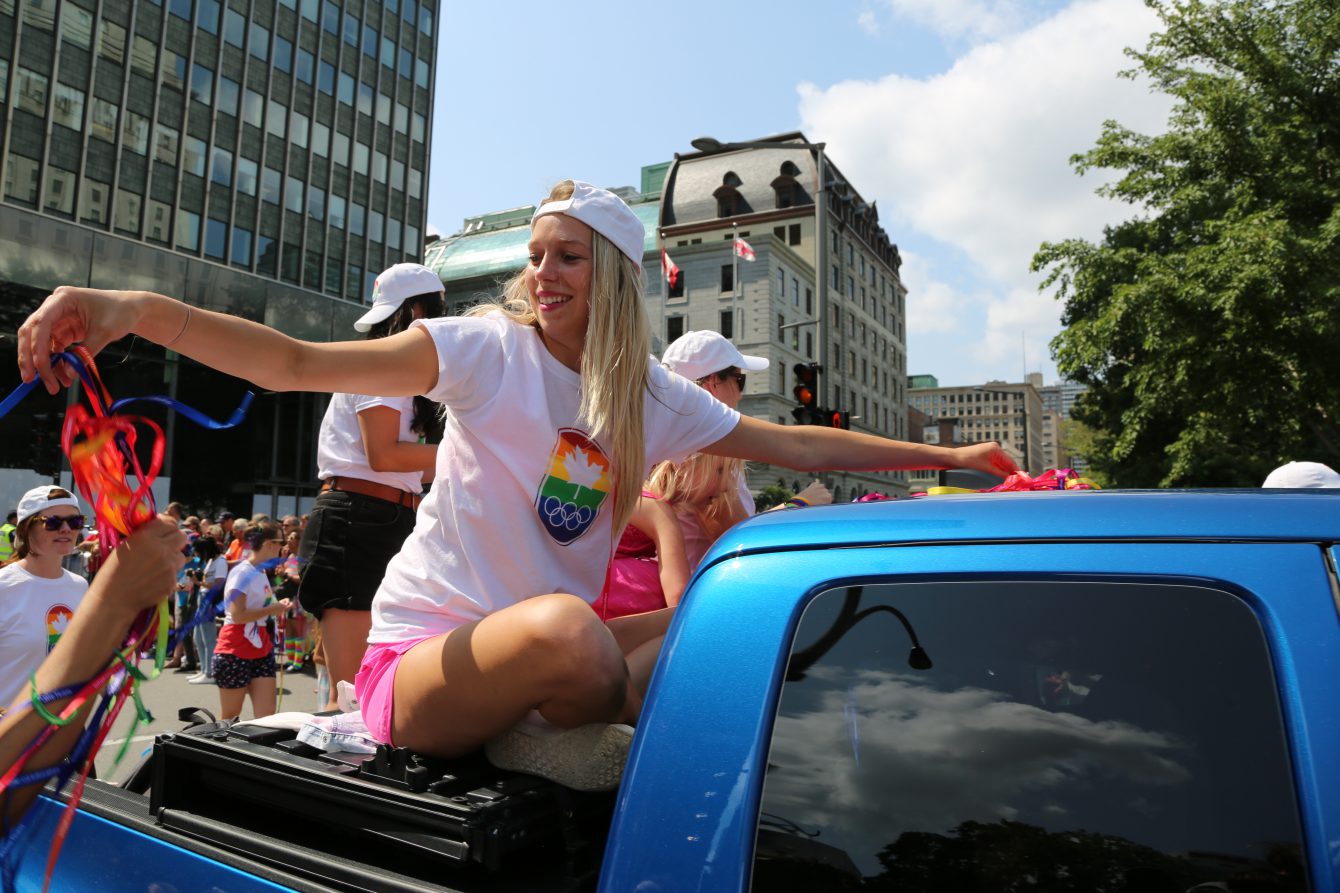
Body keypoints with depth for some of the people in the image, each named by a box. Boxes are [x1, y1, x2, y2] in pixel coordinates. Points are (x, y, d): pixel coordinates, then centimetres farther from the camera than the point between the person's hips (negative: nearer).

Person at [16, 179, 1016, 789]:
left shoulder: (653, 396, 4)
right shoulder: (490, 349, -9)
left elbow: (793, 442, 10)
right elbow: (298, 365, -19)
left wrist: (942, 457, 12)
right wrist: (139, 311, -34)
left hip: (537, 651, 5)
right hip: (423, 655, -4)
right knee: (564, 628, -37)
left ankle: (539, 742, -4)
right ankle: (593, 753, -4)